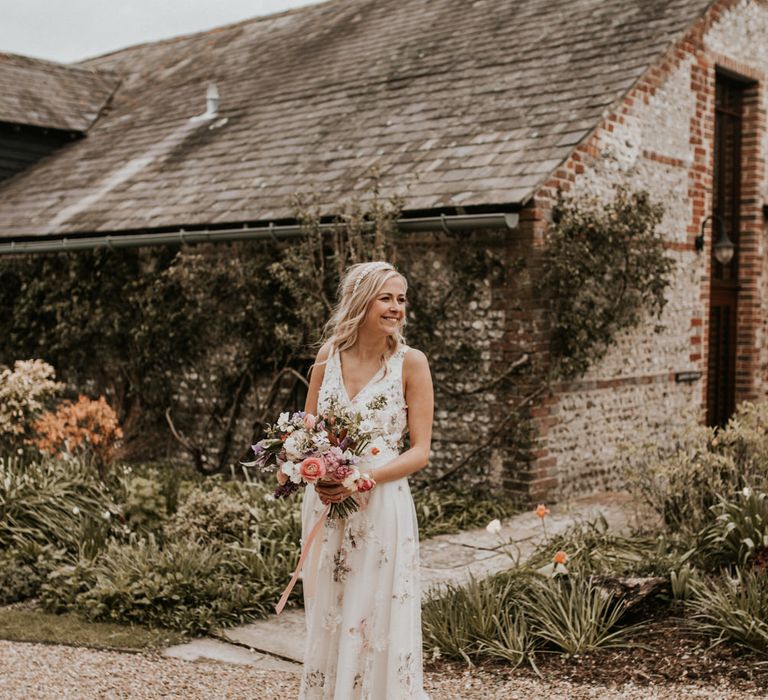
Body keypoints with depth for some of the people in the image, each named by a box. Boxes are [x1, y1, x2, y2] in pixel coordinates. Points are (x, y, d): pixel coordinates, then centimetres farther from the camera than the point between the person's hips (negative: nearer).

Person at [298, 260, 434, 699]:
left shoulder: (410, 363, -5)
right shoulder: (329, 358, 4)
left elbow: (420, 451, -6)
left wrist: (365, 476, -19)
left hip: (382, 506, -3)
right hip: (326, 505, 3)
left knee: (379, 622, 3)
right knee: (327, 621, 12)